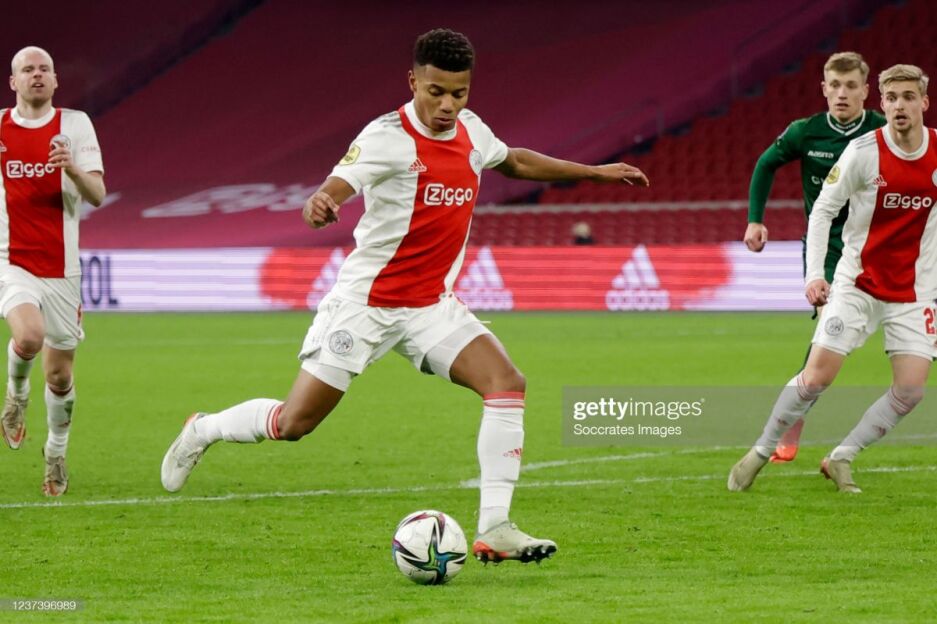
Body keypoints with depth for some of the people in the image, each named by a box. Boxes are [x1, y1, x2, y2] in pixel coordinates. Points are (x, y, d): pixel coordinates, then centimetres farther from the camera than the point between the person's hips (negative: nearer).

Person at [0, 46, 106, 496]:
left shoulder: (75, 125, 0)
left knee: (59, 375, 6)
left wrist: (72, 168, -27)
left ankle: (56, 455, 30)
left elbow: (97, 194, -9)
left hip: (60, 268, 1)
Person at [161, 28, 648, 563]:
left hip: (431, 306, 6)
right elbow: (339, 184, -34)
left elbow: (516, 161, 25)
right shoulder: (387, 138, -18)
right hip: (365, 302, -6)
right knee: (294, 423, -2)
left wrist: (595, 172, 28)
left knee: (507, 383, -16)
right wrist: (319, 203, -58)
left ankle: (495, 529, -14)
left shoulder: (470, 131, 4)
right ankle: (202, 431, 29)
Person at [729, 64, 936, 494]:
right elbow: (822, 210, -6)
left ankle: (841, 459, 8)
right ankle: (761, 453, 7)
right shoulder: (863, 151, -13)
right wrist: (814, 274, -14)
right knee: (818, 376, -11)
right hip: (858, 281, -3)